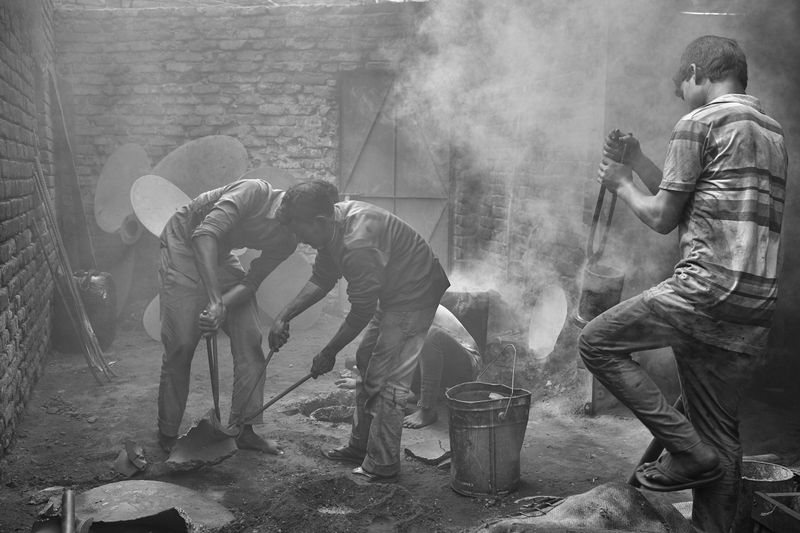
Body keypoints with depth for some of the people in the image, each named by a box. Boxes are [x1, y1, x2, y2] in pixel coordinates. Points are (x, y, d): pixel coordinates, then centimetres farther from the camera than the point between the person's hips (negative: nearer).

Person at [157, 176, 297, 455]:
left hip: (220, 257, 7)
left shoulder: (286, 241, -9)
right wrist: (215, 300, -45)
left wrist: (222, 307, -33)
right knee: (181, 345, -8)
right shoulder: (253, 191, -31)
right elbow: (205, 234, -40)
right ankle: (167, 435, 9)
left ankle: (243, 430, 8)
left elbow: (251, 282, -12)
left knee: (250, 340, -2)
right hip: (183, 247, -6)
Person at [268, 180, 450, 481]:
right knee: (366, 362, 16)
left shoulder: (357, 244, -34)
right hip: (391, 293, 11)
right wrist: (283, 317, -1)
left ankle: (382, 465, 5)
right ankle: (360, 447, 28)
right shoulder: (336, 222, -4)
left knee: (387, 377, -8)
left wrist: (329, 353, -11)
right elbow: (321, 279, 7)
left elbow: (361, 312, -24)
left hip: (414, 296, -10)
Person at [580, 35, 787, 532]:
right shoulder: (774, 132, 22)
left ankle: (686, 450, 0)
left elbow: (663, 218, -1)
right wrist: (639, 163, 23)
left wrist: (622, 183, 16)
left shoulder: (699, 124, -3)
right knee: (721, 436, 14)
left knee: (597, 342, 3)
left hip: (708, 287, -8)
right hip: (757, 306, 9)